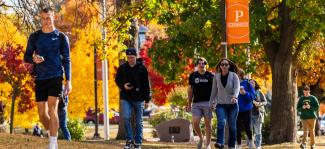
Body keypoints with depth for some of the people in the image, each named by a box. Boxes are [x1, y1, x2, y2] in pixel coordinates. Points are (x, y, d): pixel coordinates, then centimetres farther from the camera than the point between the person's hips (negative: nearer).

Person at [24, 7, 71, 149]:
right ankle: (52, 136, 26)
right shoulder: (35, 37, 10)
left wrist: (68, 81, -3)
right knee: (42, 113, 3)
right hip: (40, 79, 3)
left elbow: (66, 60, 5)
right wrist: (33, 59, -10)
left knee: (52, 109, -15)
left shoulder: (61, 37, 4)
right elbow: (26, 57, 14)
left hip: (55, 77, -3)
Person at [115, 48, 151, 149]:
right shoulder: (122, 68, 4)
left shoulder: (142, 68, -2)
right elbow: (117, 80, 14)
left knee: (138, 121, 4)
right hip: (126, 98, 1)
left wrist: (147, 99, -3)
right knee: (126, 117, -16)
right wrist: (123, 85, -9)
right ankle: (129, 139, -2)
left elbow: (146, 84, 0)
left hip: (138, 99, -1)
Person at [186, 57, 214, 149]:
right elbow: (190, 90, 15)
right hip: (196, 103, 2)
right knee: (195, 123, -8)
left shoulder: (211, 76, 2)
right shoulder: (193, 76, 9)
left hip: (207, 103, -2)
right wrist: (189, 104, 11)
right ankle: (201, 138, 17)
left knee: (207, 124, 1)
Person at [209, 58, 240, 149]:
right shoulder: (216, 77, 3)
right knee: (221, 122, -21)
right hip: (221, 104, 1)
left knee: (232, 125, 5)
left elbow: (237, 87, -17)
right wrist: (211, 103, 10)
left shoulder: (234, 76, -4)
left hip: (232, 104, -1)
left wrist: (234, 96, -36)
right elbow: (214, 91, 9)